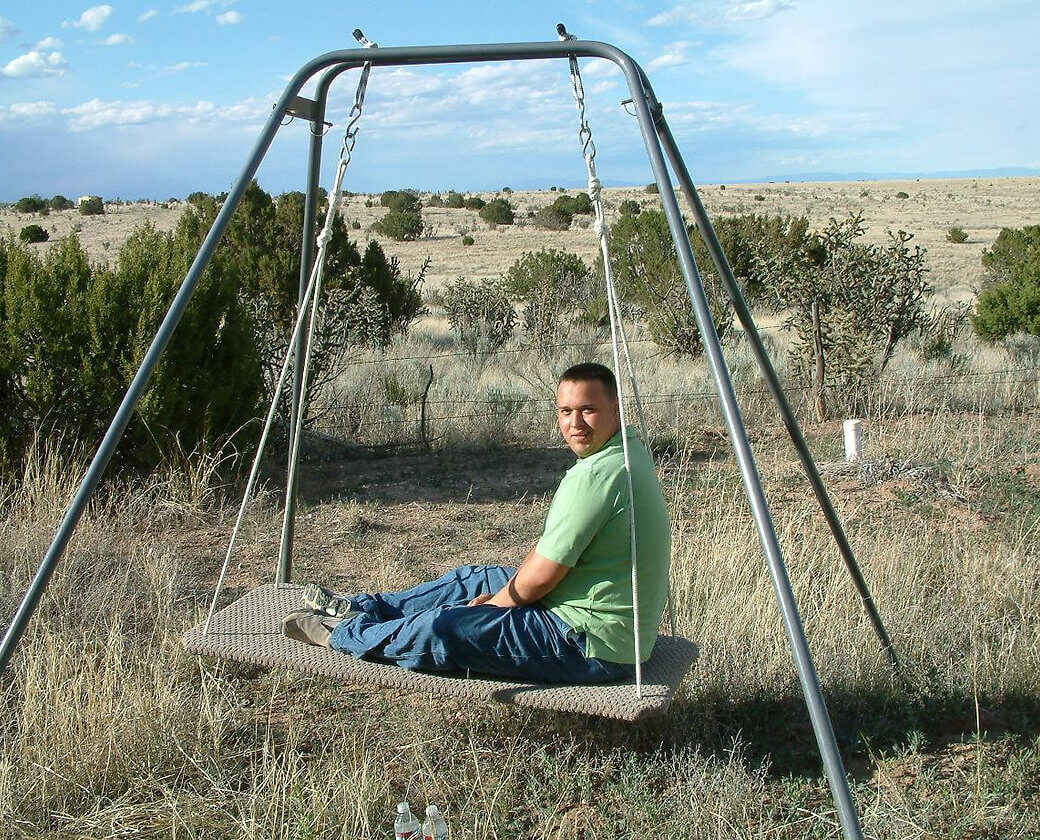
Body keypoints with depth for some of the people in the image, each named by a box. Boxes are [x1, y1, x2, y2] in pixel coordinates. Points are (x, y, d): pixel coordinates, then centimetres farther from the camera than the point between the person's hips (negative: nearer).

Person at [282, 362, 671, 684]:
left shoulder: (598, 474, -26)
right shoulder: (625, 453, 9)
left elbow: (541, 577, -20)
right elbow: (551, 548, 15)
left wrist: (494, 603, -2)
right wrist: (503, 594, 8)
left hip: (593, 646, -10)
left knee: (440, 628, -11)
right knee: (471, 579, 21)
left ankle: (341, 633, 12)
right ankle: (359, 608, 33)